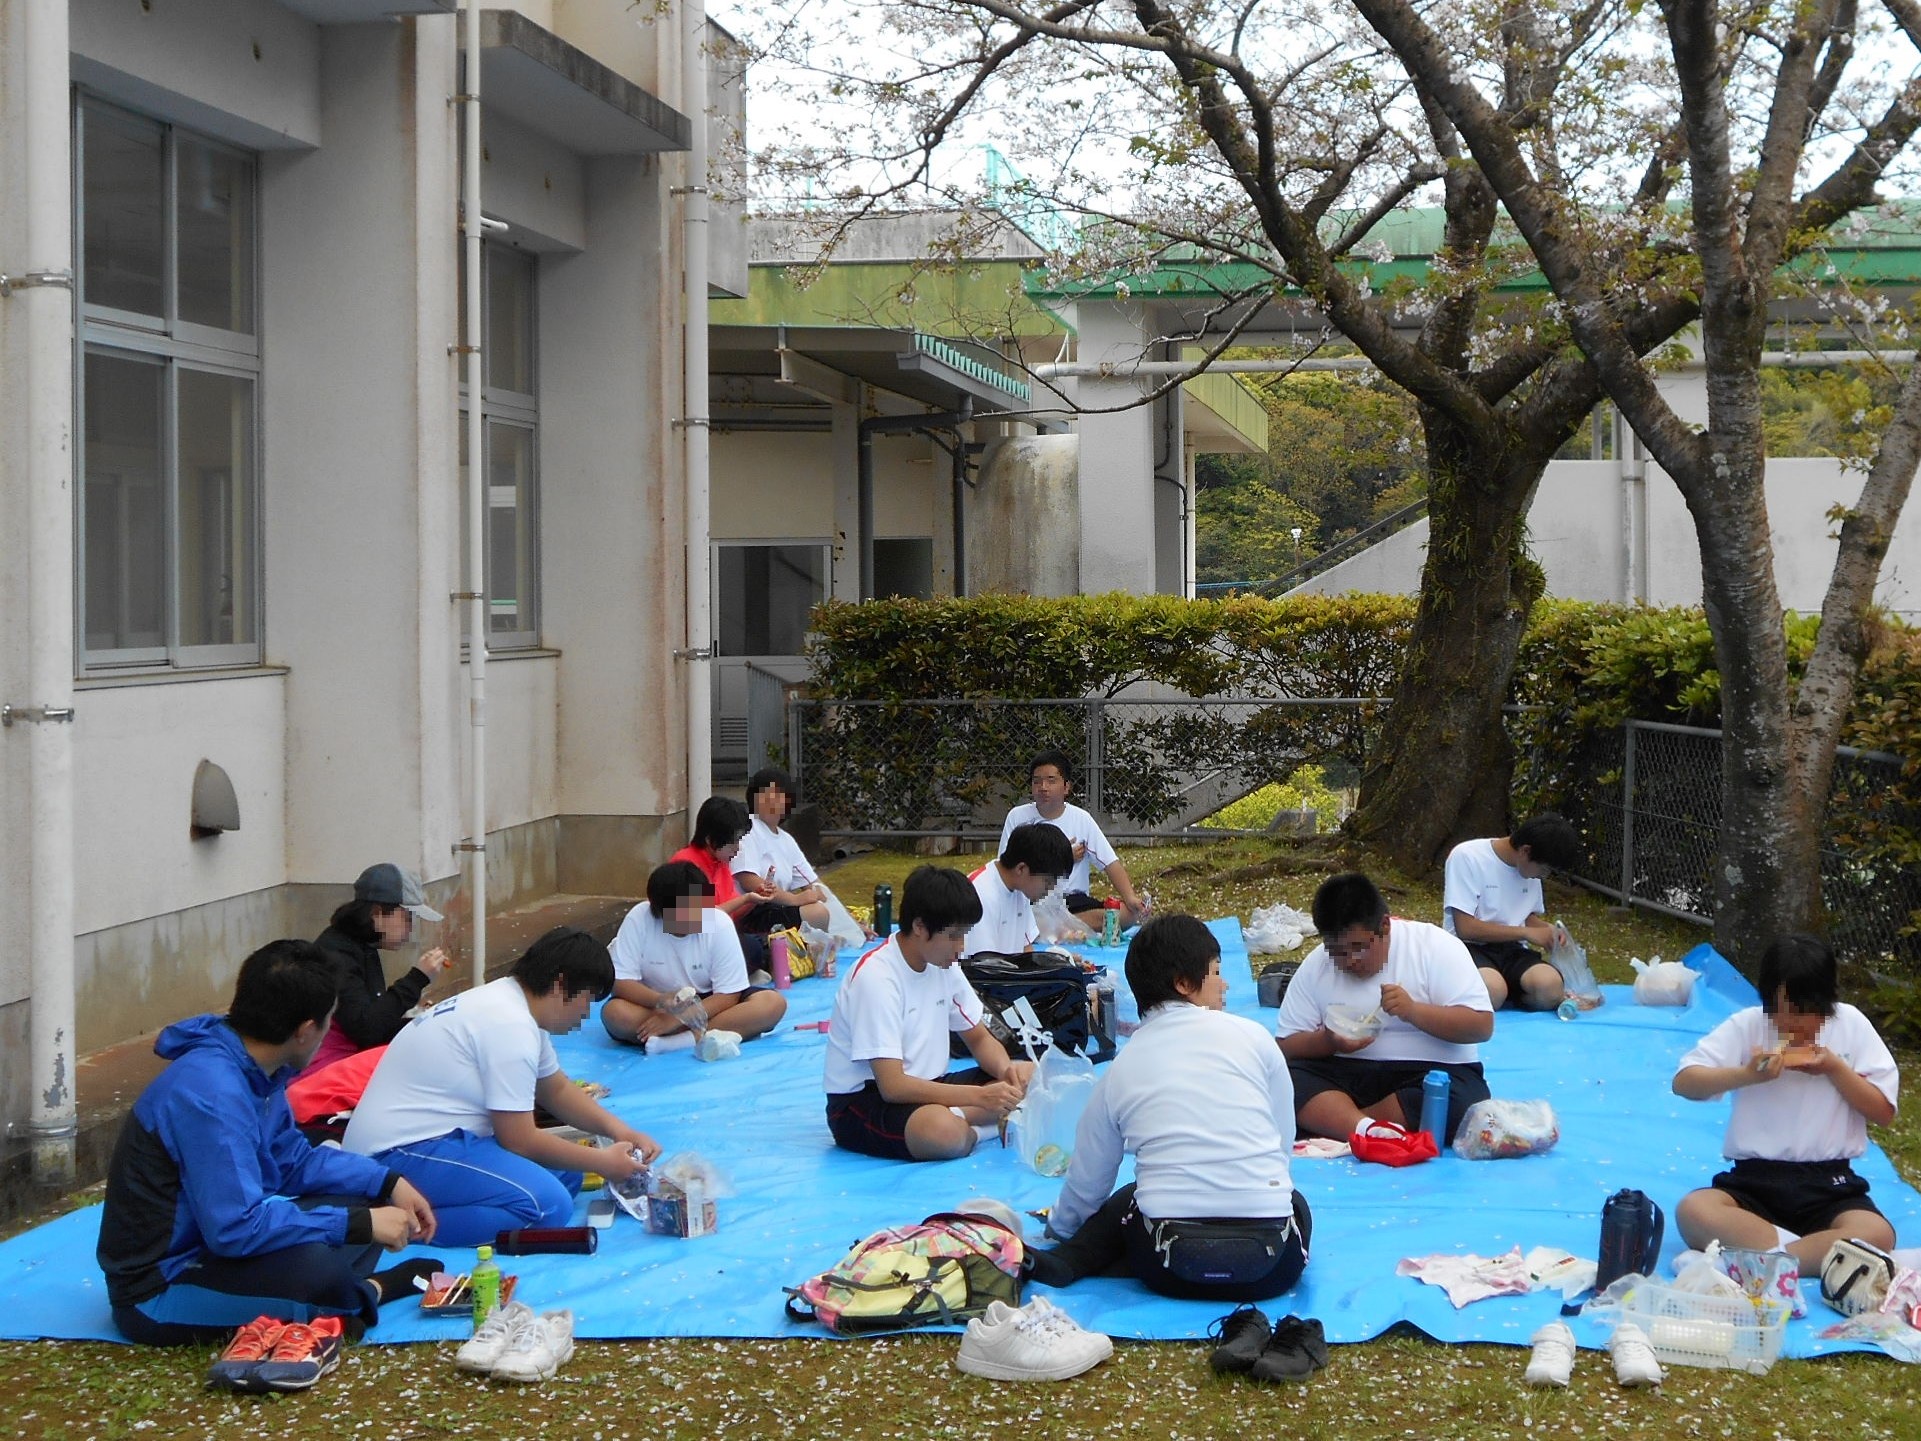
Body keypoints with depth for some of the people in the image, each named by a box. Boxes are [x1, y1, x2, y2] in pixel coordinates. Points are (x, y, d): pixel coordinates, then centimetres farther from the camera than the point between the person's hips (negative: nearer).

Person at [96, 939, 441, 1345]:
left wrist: (387, 1182, 5)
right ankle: (371, 1292, -3)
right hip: (156, 1295, -10)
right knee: (314, 1265, -32)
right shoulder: (210, 1093, -27)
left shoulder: (253, 1071, 2)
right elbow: (236, 1228, -31)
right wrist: (359, 1223, -23)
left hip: (208, 1247, 10)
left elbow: (294, 1159, 17)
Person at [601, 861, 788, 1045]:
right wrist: (661, 1001, -37)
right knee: (615, 1014, -33)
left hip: (708, 1005, 1)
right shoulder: (638, 919, -18)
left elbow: (728, 994, -16)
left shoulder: (719, 923, -16)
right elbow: (621, 983, -18)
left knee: (773, 1003, -24)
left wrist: (678, 1018, -29)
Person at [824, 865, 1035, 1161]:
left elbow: (979, 1038, 15)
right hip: (862, 1102, -9)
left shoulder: (942, 965, 5)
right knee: (944, 1131, -39)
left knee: (1028, 1077, -6)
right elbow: (892, 1085, -26)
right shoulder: (875, 978, -21)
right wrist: (980, 1096, -30)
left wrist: (1006, 1068, -9)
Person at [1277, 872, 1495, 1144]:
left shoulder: (1435, 946, -5)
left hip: (1435, 1072, -2)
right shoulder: (1315, 966, 4)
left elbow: (1481, 1025, -9)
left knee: (1460, 1101, -36)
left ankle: (1329, 1119, -25)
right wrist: (1328, 1041, -16)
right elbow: (1286, 1046, 5)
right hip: (1344, 1075, 2)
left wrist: (1414, 1011, -23)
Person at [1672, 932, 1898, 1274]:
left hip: (1829, 1184, 0)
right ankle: (1823, 1253, -30)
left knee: (1877, 1235, -32)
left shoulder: (1850, 1025, 4)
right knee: (1692, 1211, -31)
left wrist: (1836, 1069, -9)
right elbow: (1683, 1082, -5)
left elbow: (1884, 1111, 6)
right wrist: (1746, 1074, -20)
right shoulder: (1747, 1025, 1)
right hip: (1754, 1179, 0)